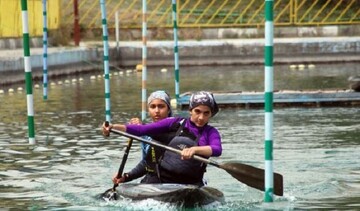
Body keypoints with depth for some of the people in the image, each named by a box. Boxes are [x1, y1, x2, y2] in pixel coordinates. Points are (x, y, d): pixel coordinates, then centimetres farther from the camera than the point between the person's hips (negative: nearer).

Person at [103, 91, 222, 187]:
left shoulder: (211, 133, 7)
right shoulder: (176, 123, 11)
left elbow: (217, 150, -16)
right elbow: (143, 130, 7)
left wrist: (194, 149, -35)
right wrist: (114, 127, -6)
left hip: (191, 187, -1)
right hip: (163, 182, 1)